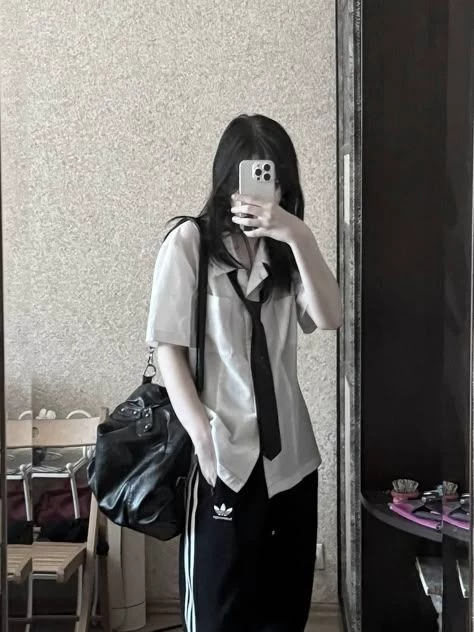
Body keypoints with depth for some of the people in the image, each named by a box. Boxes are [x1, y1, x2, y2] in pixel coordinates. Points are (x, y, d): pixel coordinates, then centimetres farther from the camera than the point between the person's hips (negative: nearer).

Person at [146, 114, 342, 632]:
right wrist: (204, 439, -16)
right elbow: (169, 349, -7)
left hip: (291, 455, 5)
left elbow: (329, 318, -7)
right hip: (224, 456, -5)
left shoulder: (284, 247, 10)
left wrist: (299, 236, -19)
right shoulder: (189, 241, -5)